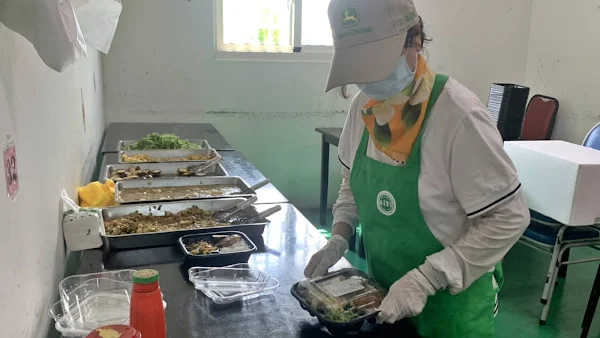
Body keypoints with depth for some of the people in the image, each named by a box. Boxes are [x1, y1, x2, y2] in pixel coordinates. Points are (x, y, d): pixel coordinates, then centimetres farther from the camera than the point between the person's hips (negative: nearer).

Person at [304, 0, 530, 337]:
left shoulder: (459, 116, -25)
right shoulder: (364, 105, -6)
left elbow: (508, 218, -21)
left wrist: (426, 279, -25)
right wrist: (340, 236, -6)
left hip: (450, 301, -5)